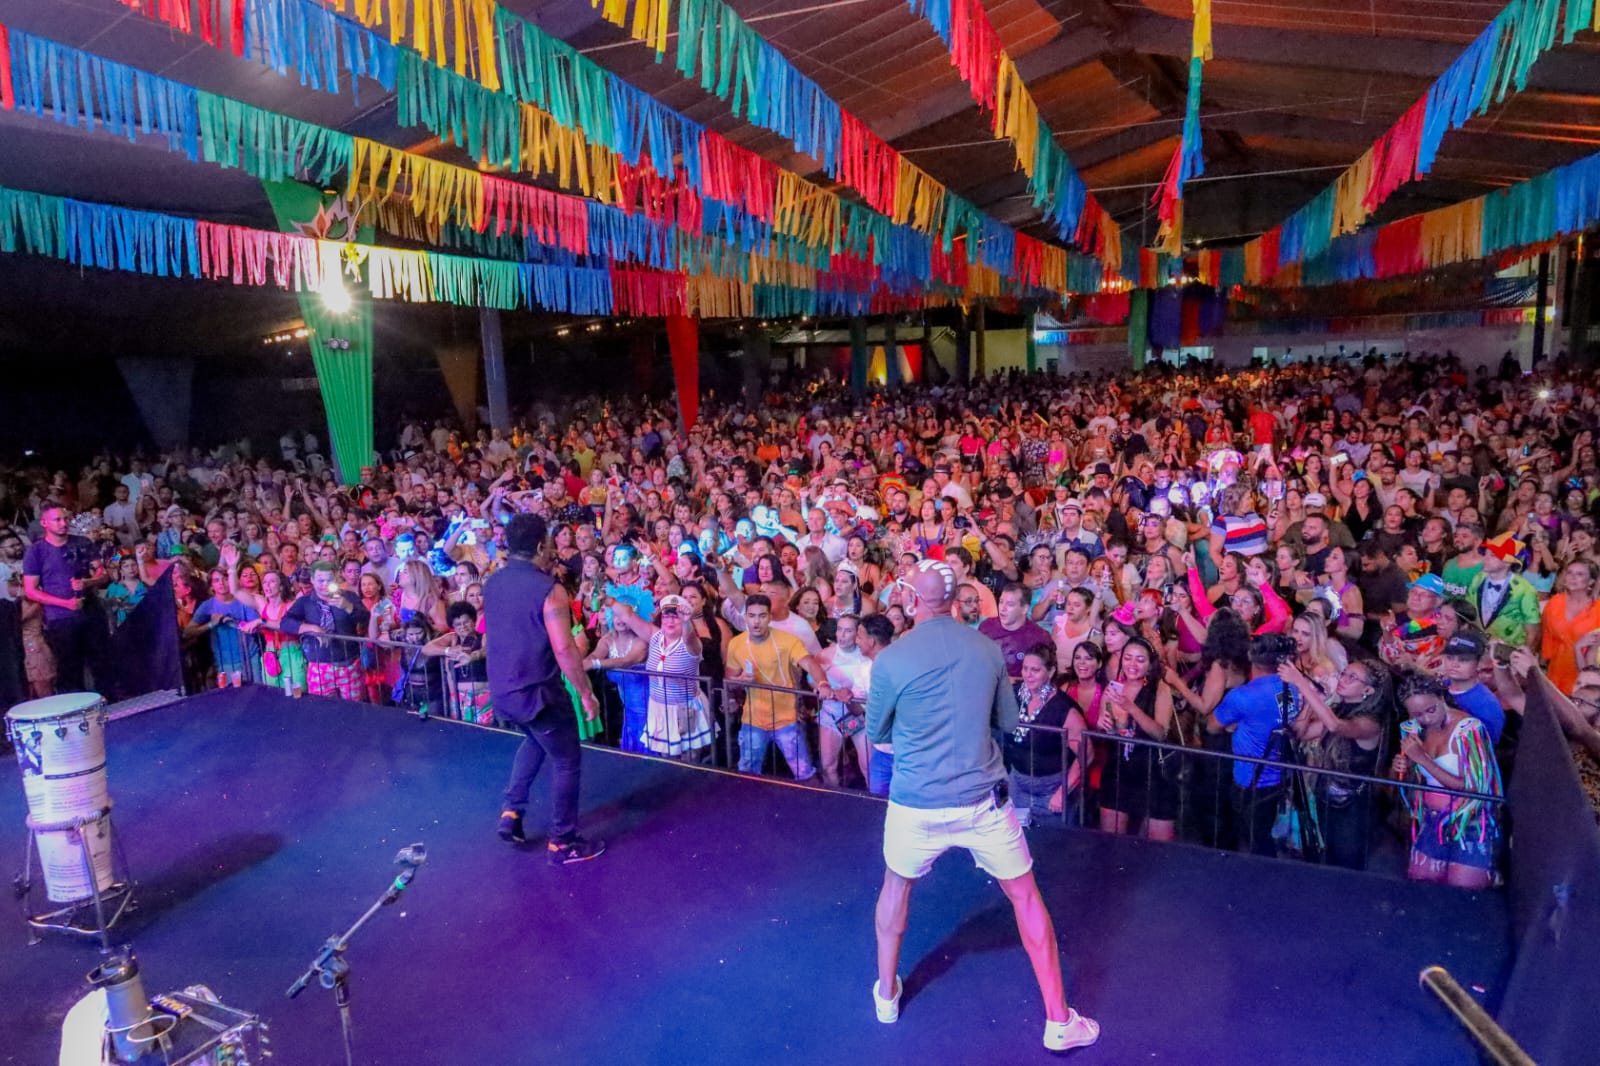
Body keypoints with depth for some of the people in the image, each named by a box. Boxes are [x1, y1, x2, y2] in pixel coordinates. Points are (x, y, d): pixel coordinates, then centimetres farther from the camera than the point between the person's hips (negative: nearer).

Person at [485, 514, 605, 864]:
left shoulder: (492, 583, 1)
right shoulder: (548, 588, -20)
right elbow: (564, 650, -21)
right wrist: (587, 694, -13)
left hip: (501, 691, 7)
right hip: (537, 692, -7)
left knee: (535, 740, 33)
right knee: (568, 761, 11)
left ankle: (511, 813, 28)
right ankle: (563, 843, 17)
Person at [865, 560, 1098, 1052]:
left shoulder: (890, 661, -14)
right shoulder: (989, 650, -4)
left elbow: (876, 734, 2)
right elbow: (1008, 722, 9)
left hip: (918, 803, -1)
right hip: (983, 799, 1)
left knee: (897, 885, 26)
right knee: (1025, 896, 18)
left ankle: (886, 994, 39)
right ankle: (1059, 1021, 24)